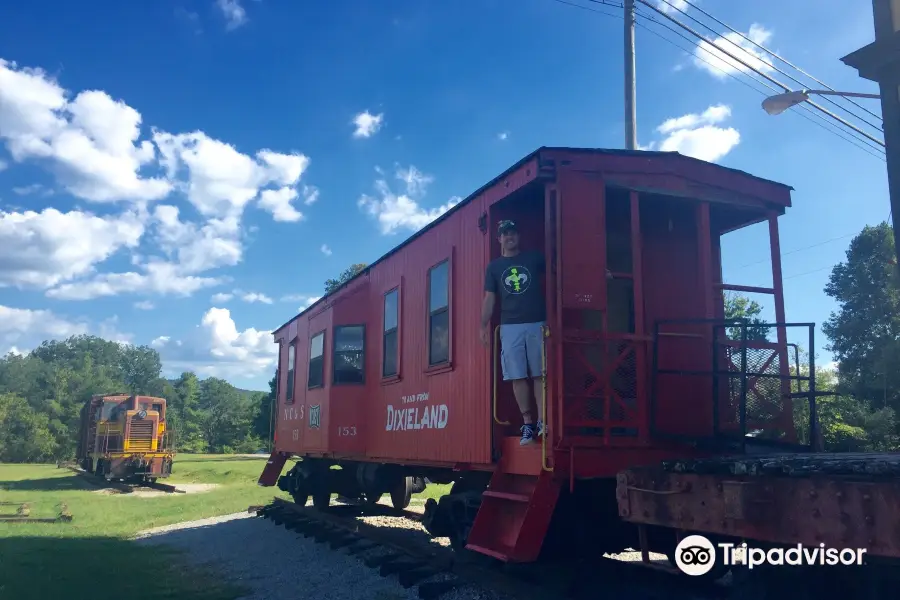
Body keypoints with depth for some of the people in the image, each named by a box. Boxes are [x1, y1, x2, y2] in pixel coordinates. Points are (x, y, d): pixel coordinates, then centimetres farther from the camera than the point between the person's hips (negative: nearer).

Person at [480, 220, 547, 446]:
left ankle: (542, 420, 1)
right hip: (510, 327, 1)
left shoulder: (534, 258, 9)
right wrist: (483, 326, 0)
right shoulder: (494, 266, 11)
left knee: (540, 374, -2)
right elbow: (489, 298, 9)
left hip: (537, 323, -1)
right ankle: (527, 423, 3)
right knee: (518, 377, -2)